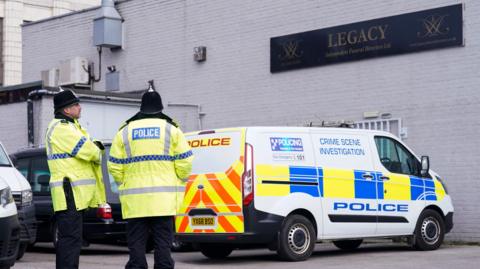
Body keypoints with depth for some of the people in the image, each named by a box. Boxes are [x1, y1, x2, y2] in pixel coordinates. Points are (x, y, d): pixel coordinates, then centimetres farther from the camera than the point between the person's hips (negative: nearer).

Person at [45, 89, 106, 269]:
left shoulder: (68, 126, 22)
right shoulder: (62, 128, -13)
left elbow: (88, 148, 19)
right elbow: (88, 151, -17)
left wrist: (96, 148, -3)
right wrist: (97, 153, 4)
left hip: (74, 193, 11)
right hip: (70, 192, -11)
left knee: (69, 238, 15)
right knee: (71, 238, -12)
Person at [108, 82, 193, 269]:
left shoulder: (125, 131, 7)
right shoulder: (171, 130, 3)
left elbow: (114, 166, 3)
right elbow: (184, 164, -3)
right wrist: (179, 183, 13)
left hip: (134, 200, 1)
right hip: (164, 198, -1)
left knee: (136, 244, 4)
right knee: (163, 243, 3)